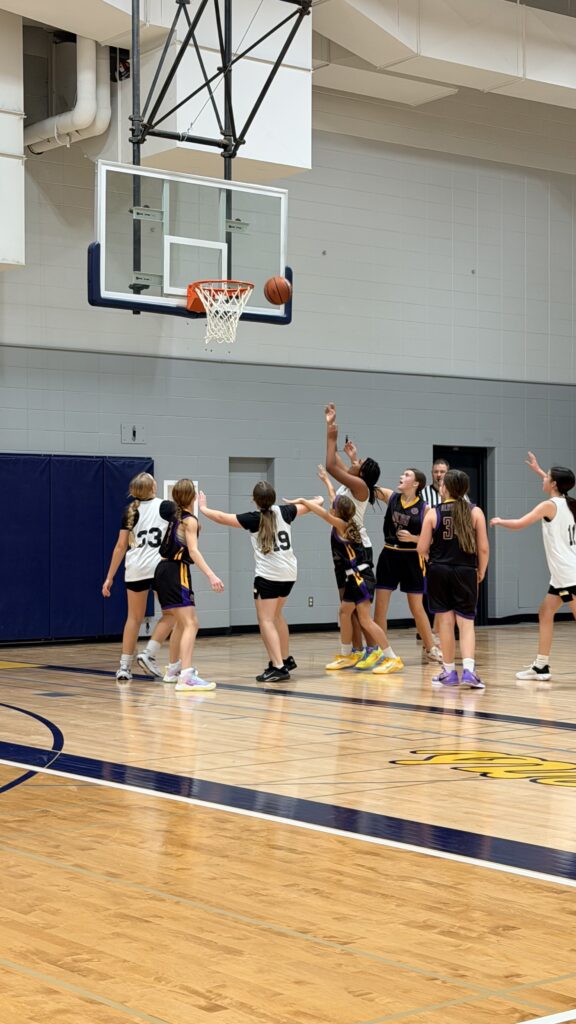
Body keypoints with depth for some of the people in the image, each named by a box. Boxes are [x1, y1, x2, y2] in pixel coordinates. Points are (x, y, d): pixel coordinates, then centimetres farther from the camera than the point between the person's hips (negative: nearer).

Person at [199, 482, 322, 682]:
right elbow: (306, 506, 24)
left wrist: (203, 508, 15)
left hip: (268, 574, -6)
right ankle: (286, 659, 32)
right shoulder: (284, 512, 4)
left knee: (266, 620, -6)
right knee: (276, 615, 24)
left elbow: (222, 518, -3)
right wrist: (318, 500, 46)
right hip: (289, 573, 6)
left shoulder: (253, 519, -9)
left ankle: (278, 667, -18)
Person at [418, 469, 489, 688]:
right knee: (466, 622, 3)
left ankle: (449, 671, 17)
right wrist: (481, 572, 13)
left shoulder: (433, 513, -4)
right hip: (466, 572, 0)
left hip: (439, 571, 0)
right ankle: (468, 669, -14)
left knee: (445, 620, 9)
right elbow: (483, 548, -3)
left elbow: (422, 549, -2)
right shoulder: (475, 512, -2)